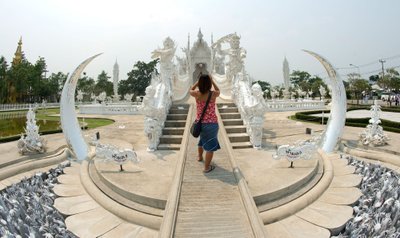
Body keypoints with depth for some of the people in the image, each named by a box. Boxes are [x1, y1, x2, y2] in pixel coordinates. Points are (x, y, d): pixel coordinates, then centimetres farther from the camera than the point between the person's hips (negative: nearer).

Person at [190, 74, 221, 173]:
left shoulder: (197, 94, -10)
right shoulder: (213, 94, -14)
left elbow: (191, 90, 15)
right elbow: (218, 90, 11)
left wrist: (198, 81, 13)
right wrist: (212, 81, 12)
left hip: (200, 122, 4)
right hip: (212, 123, -4)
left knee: (202, 139, 30)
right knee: (210, 145, 7)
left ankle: (200, 157, 53)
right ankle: (207, 167, 12)